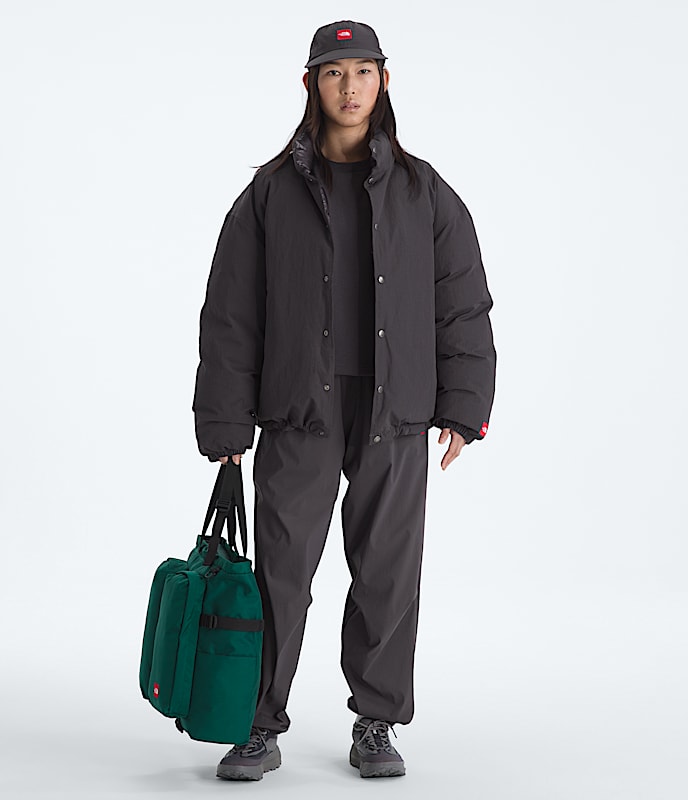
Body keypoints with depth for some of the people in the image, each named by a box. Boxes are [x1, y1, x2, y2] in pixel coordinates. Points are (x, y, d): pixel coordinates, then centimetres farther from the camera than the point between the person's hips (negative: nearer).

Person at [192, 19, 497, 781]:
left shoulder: (423, 192, 7)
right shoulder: (270, 192, 4)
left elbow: (464, 304, 8)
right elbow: (230, 313, 3)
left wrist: (462, 406, 1)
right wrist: (226, 425, -2)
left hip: (396, 417, 1)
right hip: (298, 413, -1)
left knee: (388, 572, 6)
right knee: (282, 569, 0)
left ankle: (376, 725, 19)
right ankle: (260, 726, 12)